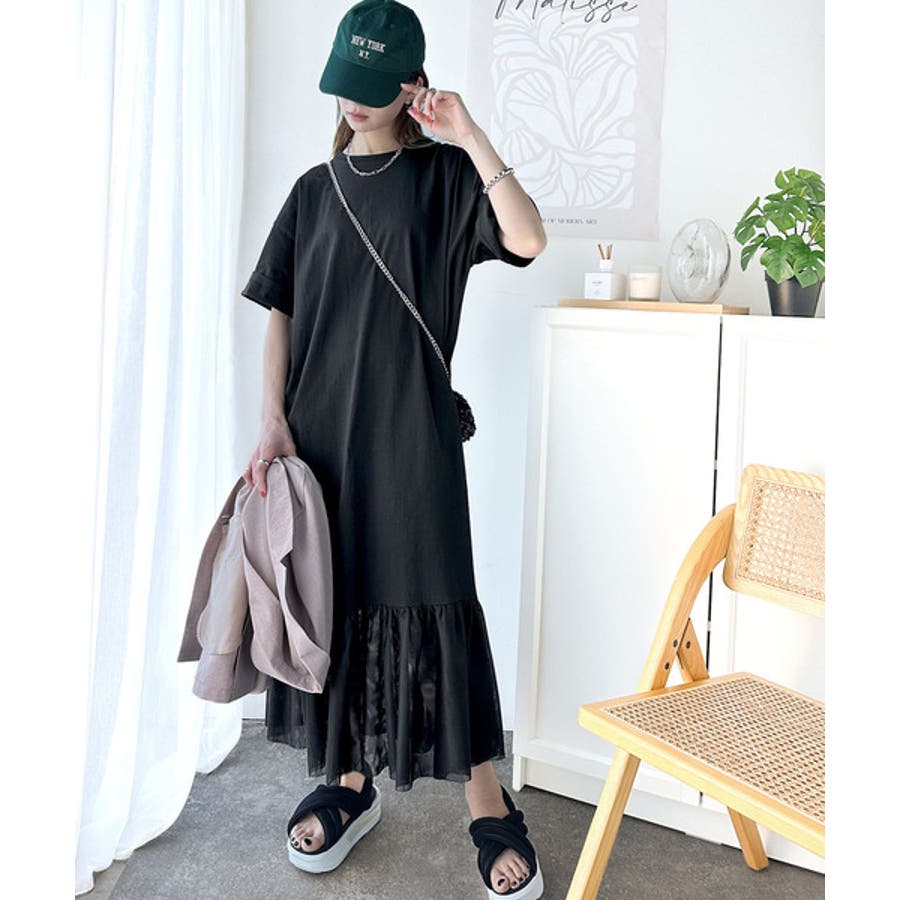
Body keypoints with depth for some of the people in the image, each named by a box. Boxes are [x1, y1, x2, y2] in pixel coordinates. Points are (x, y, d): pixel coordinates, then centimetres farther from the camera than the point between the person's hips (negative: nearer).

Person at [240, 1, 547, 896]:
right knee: (333, 600, 9)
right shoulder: (316, 190, 13)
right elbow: (281, 314, 9)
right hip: (319, 429, 4)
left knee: (433, 605, -5)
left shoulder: (444, 175, 2)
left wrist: (470, 136, -18)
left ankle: (487, 801, 8)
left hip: (412, 430, -4)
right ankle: (351, 780, 25)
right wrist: (273, 420, -2)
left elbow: (527, 238, -16)